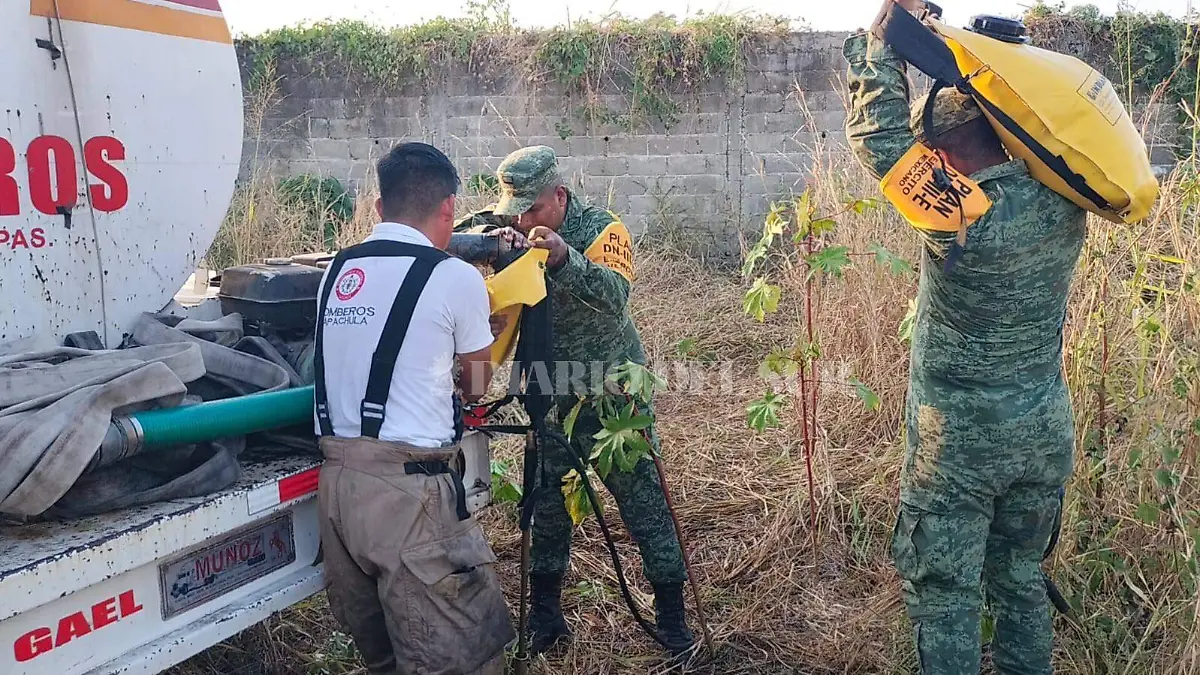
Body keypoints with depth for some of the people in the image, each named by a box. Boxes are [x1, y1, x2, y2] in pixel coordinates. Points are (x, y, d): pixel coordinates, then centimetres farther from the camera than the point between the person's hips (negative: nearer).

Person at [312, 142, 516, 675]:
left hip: (336, 478, 7)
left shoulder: (337, 270, 10)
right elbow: (476, 386, 8)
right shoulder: (455, 277, -5)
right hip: (407, 488, -7)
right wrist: (482, 340, 29)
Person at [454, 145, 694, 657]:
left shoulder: (601, 229, -13)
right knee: (546, 504, 11)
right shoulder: (512, 230, 0)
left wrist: (564, 258, -44)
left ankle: (671, 616, 15)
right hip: (550, 399, 4)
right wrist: (491, 237, -34)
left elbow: (615, 296, -29)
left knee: (643, 500, 1)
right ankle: (544, 615, 26)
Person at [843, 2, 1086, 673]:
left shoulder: (958, 220, -25)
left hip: (960, 442, -6)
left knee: (944, 594, 8)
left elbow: (877, 135, -17)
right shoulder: (1067, 204, -8)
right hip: (1047, 434, 6)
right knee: (1022, 580, 22)